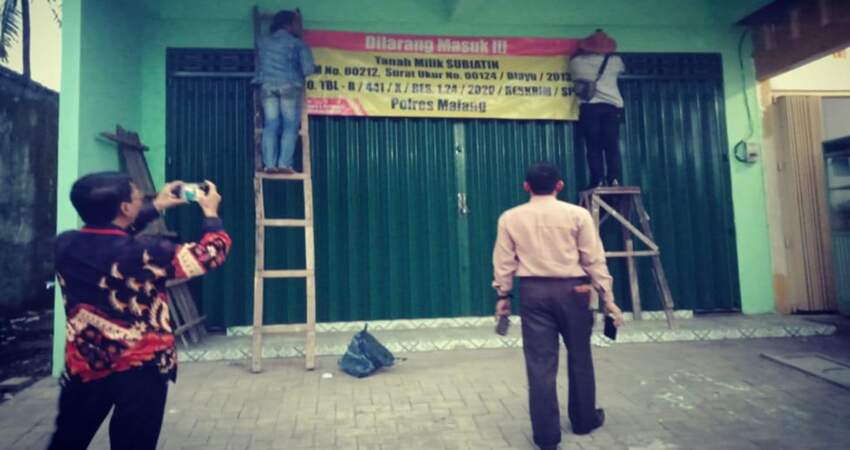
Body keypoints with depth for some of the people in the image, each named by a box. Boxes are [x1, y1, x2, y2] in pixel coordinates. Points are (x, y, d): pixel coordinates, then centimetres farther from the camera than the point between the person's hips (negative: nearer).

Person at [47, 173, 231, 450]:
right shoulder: (145, 252, -22)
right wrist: (210, 212, 6)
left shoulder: (65, 244, -5)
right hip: (140, 368, -5)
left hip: (83, 367, 5)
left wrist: (156, 207, 21)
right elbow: (211, 254, -10)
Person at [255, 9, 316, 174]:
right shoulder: (297, 43, 3)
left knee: (270, 126, 2)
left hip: (267, 85, 4)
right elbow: (308, 69, -1)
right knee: (290, 126, 0)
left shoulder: (263, 41, 14)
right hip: (289, 86, -3)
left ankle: (269, 164, -6)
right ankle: (284, 163, -9)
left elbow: (259, 64, 20)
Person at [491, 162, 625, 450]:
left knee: (540, 363, 4)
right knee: (579, 357, 17)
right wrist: (607, 297, 4)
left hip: (533, 291, 1)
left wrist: (502, 296, 13)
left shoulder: (510, 218, 2)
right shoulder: (577, 214, -3)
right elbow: (594, 259, -2)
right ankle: (584, 419, 34)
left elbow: (504, 261, 3)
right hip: (572, 290, 0)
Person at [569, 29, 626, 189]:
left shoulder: (577, 61, 8)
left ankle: (598, 182, -6)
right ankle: (615, 181, -7)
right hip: (612, 106, 1)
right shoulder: (615, 61, 12)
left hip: (589, 106, -1)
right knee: (612, 147, 1)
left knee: (594, 147, 0)